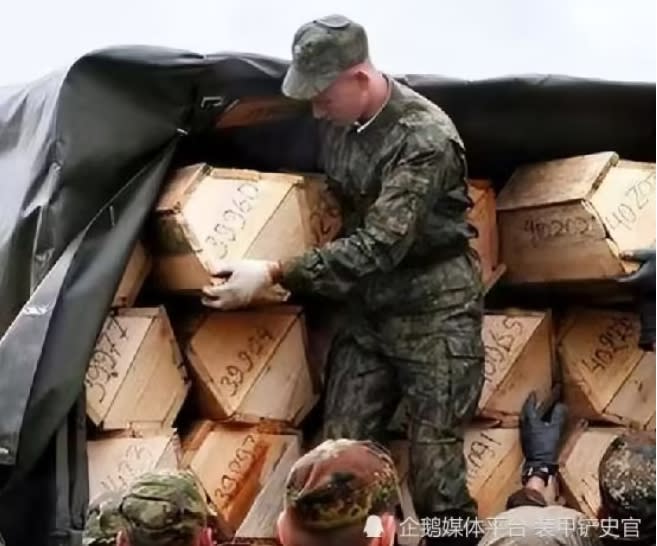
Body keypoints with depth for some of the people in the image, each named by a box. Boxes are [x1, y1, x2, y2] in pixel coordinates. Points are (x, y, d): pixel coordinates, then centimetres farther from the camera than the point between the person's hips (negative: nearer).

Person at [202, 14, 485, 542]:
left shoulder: (425, 137, -21)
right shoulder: (337, 121, 3)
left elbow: (379, 244, -27)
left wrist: (275, 274, -28)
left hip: (435, 312, -6)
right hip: (367, 309, 7)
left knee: (435, 476, -6)